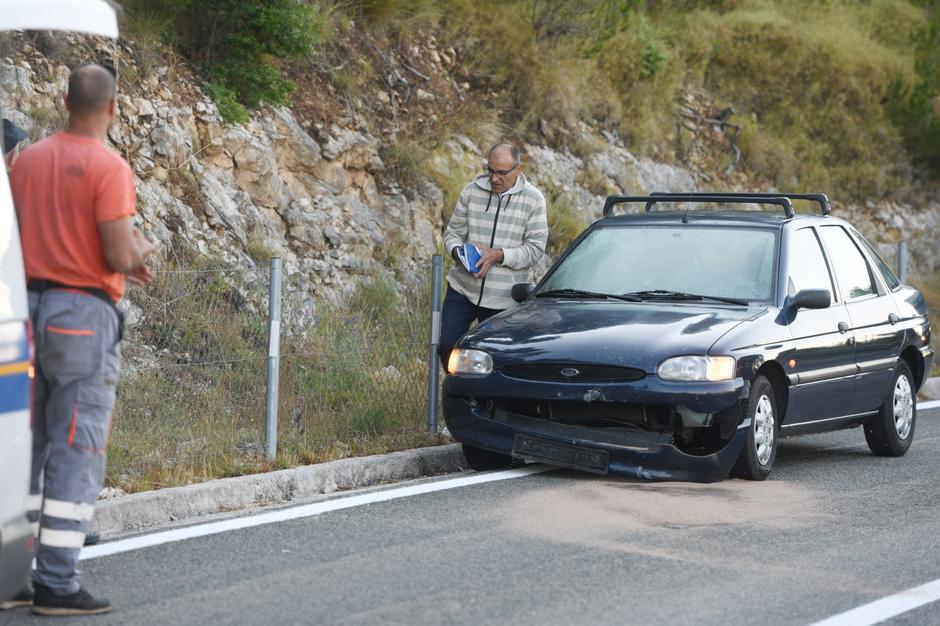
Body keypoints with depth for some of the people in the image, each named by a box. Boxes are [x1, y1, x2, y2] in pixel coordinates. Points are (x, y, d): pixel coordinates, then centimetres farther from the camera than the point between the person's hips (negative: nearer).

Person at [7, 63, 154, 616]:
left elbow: (24, 238, 14)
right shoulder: (109, 167, -12)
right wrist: (141, 249, 7)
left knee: (25, 445, 11)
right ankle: (57, 582, -4)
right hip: (83, 315, -7)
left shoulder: (28, 160, 9)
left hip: (28, 306, 7)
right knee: (77, 450, -3)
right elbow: (119, 256, -17)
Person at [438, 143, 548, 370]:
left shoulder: (532, 199, -3)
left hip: (502, 299, -2)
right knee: (446, 346, -3)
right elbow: (452, 233, 9)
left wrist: (499, 255, -19)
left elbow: (535, 249, -5)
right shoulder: (472, 191, 2)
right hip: (462, 289, 2)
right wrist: (458, 251, -15)